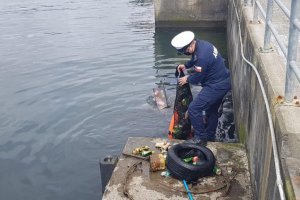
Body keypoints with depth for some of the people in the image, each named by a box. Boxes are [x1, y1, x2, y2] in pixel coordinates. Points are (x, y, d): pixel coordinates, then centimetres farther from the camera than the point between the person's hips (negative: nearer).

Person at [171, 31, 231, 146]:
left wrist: (187, 79, 1)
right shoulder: (200, 44, 0)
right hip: (223, 81, 10)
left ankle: (200, 138, 4)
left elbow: (197, 78, -17)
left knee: (194, 109, -8)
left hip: (216, 86, -10)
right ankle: (210, 137, 37)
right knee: (212, 110, 23)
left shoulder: (202, 56, -30)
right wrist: (186, 65, 11)